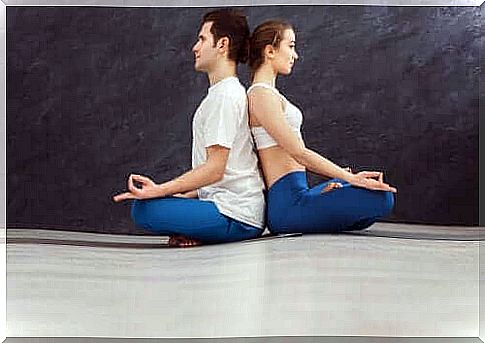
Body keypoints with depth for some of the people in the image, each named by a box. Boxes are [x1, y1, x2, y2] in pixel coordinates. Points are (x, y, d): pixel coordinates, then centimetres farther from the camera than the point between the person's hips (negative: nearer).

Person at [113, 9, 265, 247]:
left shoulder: (225, 96, -14)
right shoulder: (227, 93, 18)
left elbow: (214, 169, -20)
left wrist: (159, 190, -20)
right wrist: (184, 196, 14)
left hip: (235, 215, -10)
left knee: (143, 209, -21)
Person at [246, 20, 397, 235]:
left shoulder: (269, 93, 18)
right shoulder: (261, 95, -13)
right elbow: (299, 152, -19)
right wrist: (351, 177, -16)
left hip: (295, 195, 10)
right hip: (288, 205, -10)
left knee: (374, 185, 22)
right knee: (381, 198, -18)